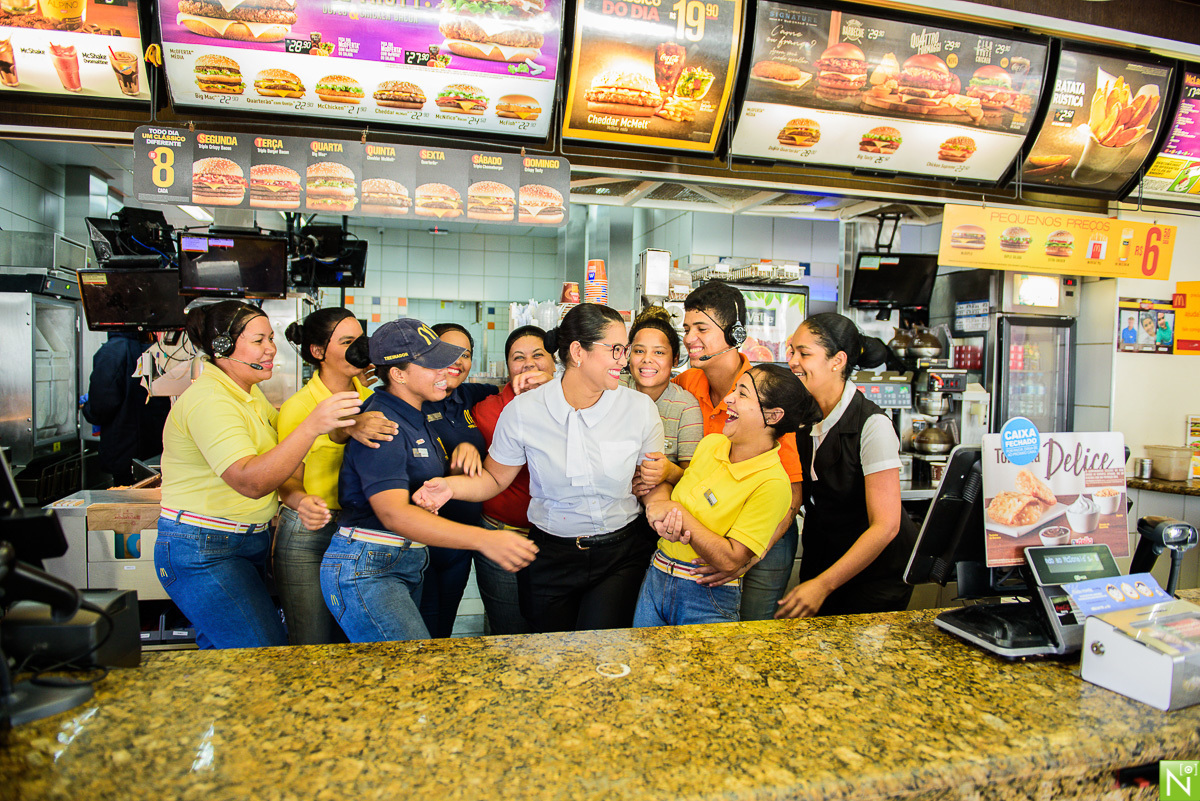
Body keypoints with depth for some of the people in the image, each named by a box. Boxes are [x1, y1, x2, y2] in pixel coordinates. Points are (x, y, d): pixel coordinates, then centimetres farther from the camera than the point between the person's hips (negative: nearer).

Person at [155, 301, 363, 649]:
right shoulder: (208, 401, -21)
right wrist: (312, 425, -41)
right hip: (202, 552, -9)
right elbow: (251, 482, -32)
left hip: (248, 541, 9)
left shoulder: (248, 392, 10)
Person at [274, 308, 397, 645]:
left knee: (349, 643, 15)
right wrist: (302, 503, -32)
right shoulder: (297, 408, -11)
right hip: (307, 538, -5)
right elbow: (289, 481, -10)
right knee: (311, 647, 4)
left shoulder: (368, 398, 5)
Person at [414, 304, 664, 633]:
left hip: (622, 555, 0)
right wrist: (451, 486, -16)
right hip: (550, 554, 1)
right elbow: (494, 478, 2)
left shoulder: (640, 408, -5)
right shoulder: (522, 411, -9)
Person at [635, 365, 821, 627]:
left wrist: (677, 511, -18)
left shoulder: (772, 483, -18)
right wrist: (657, 505, -13)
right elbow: (660, 481, 10)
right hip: (655, 577, 6)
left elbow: (731, 560, -21)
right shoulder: (711, 443, 2)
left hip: (707, 600, -5)